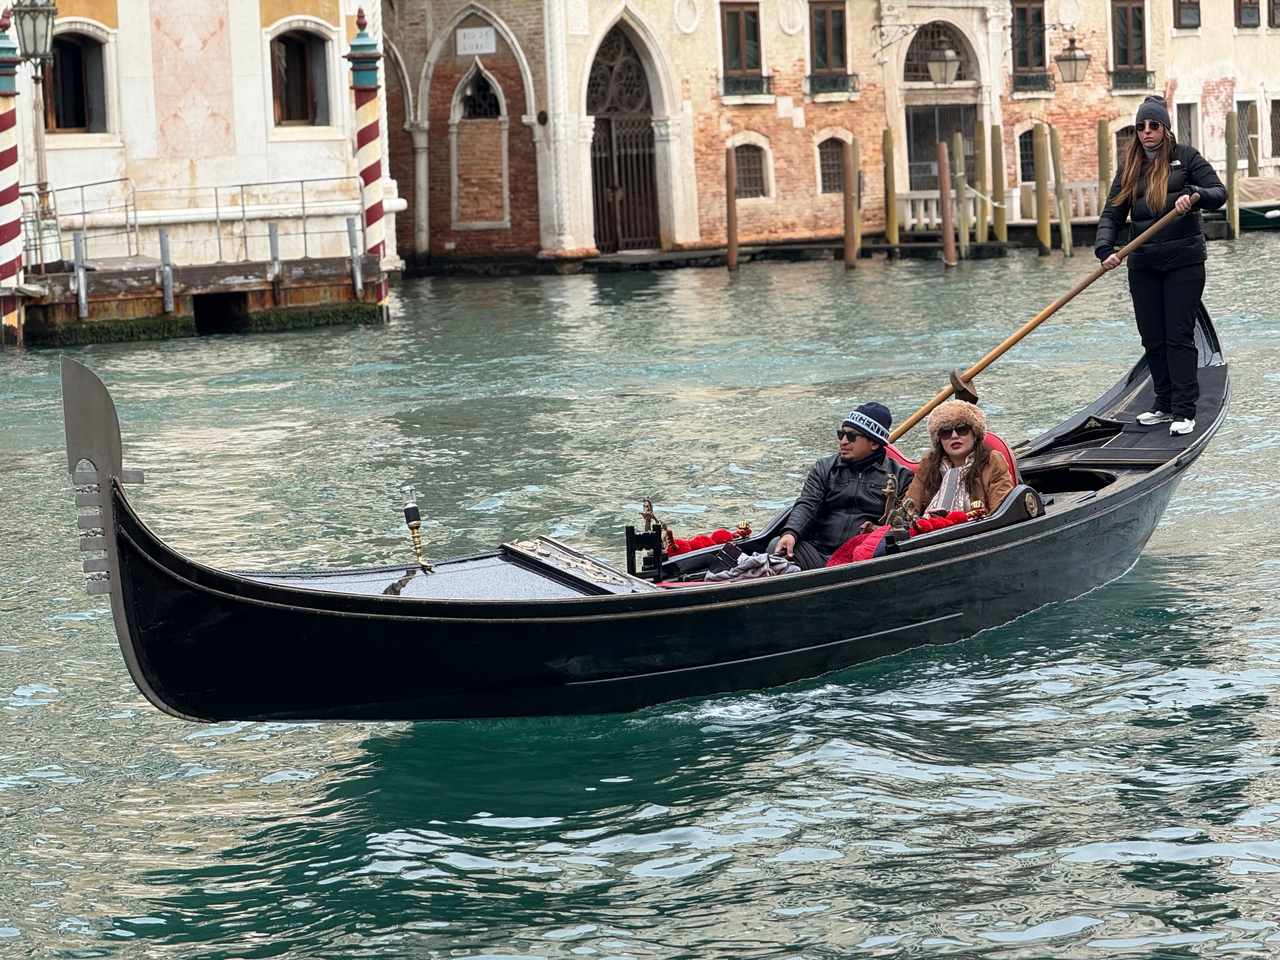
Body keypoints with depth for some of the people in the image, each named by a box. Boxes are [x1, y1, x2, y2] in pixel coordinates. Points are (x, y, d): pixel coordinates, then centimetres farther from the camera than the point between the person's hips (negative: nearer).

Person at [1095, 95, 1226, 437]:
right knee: (1152, 338, 8)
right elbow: (1112, 214, 5)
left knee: (1179, 335, -7)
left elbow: (1219, 192, -4)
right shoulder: (1130, 168, 11)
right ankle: (1164, 404, 19)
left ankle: (1184, 411, -7)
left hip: (1184, 259, -4)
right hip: (1143, 264, 4)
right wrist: (1105, 249, -12)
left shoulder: (1186, 157, 1)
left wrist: (1194, 194, -26)